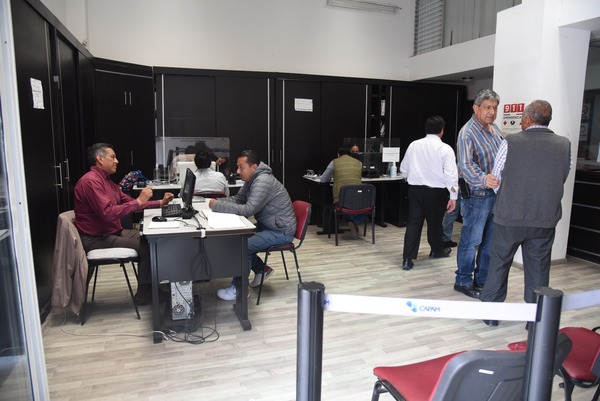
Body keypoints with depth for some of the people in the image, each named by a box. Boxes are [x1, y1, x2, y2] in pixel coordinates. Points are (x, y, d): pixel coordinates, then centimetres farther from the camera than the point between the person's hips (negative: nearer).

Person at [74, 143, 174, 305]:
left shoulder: (106, 181, 14)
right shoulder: (90, 181, -19)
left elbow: (129, 202, 18)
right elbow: (108, 213, -29)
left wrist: (160, 203, 10)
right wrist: (139, 201, -23)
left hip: (112, 232, 10)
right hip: (96, 239, -10)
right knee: (147, 246, -16)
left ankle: (149, 286, 15)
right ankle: (144, 294, -1)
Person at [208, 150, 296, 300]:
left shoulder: (263, 181, -26)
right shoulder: (251, 179, 4)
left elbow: (247, 210, -32)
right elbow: (238, 199, 10)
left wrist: (217, 206, -26)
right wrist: (218, 201, -9)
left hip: (281, 231, -10)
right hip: (267, 226, 10)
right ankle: (261, 269, 20)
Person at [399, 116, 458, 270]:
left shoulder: (414, 145, 2)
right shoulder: (445, 149, -9)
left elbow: (404, 169, 10)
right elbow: (451, 174, -13)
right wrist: (453, 196, -7)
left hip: (415, 189, 2)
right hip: (436, 191, -2)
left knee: (413, 222, 4)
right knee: (434, 222, 16)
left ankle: (407, 259, -3)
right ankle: (437, 250, 40)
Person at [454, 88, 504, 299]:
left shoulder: (495, 129, 11)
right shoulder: (468, 132, -15)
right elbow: (466, 165, -28)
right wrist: (484, 179, -43)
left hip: (497, 193, 8)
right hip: (477, 195, -8)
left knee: (490, 241, 16)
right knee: (472, 241, 1)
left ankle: (482, 280, 30)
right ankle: (463, 281, 16)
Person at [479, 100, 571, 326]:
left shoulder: (510, 143, -9)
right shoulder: (565, 146, 0)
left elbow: (496, 180, -1)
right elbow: (562, 180, 8)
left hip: (509, 217, -2)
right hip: (545, 219, 2)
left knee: (499, 265, 12)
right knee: (538, 269, 14)